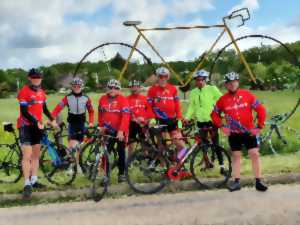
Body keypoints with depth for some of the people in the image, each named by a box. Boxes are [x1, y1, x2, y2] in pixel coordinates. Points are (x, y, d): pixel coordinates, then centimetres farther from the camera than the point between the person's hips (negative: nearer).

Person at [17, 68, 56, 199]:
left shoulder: (41, 92, 9)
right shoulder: (24, 91, -12)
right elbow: (24, 112, -19)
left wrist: (52, 120, 15)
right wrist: (37, 122, -25)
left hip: (38, 126, 7)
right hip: (26, 126, -7)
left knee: (36, 154, 12)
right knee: (27, 156, -9)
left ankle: (34, 180, 22)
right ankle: (27, 184, -4)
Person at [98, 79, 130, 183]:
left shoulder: (123, 99, -13)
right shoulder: (102, 99, 1)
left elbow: (125, 116, -20)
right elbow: (100, 114, 13)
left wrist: (121, 131, -27)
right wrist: (101, 126, 14)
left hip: (120, 131, -3)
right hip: (108, 131, 3)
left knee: (121, 152, 8)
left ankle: (122, 173, 22)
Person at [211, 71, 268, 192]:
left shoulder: (247, 95, -7)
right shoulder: (223, 99, -5)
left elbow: (260, 109, -4)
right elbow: (215, 114, 7)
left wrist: (259, 126, -6)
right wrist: (221, 126, -3)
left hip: (249, 132, -1)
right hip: (233, 133, 1)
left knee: (255, 154, -1)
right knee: (236, 156, 9)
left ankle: (258, 181, 9)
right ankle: (237, 182, 17)